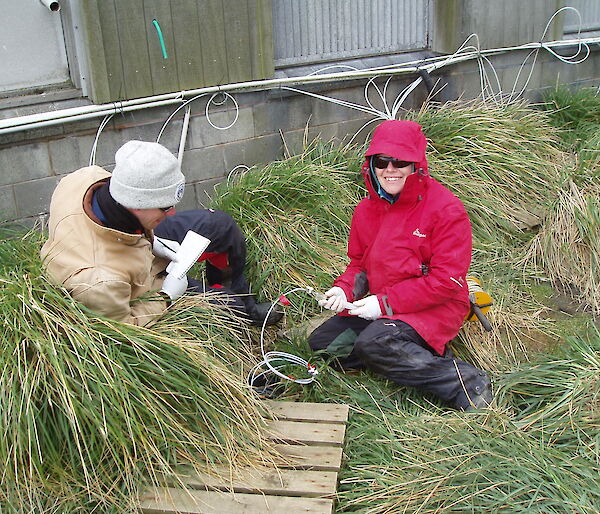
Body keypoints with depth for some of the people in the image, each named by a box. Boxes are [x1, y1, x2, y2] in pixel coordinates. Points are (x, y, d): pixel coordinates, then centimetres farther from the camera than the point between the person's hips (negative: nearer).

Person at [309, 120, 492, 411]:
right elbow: (359, 264, 16)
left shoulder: (446, 209, -15)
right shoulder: (367, 209, 6)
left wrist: (385, 302, -21)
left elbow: (447, 281, -18)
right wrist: (344, 289, -8)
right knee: (322, 342, -4)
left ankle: (466, 382, -18)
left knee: (372, 344, -32)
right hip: (381, 308, 8)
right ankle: (424, 356, -6)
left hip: (435, 309, -8)